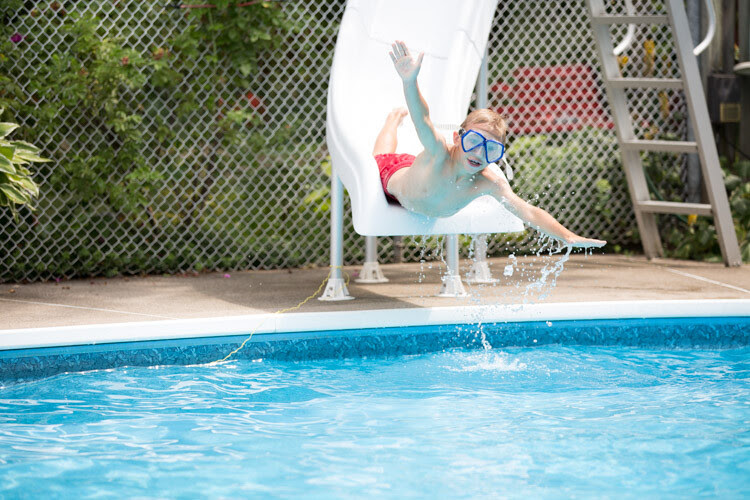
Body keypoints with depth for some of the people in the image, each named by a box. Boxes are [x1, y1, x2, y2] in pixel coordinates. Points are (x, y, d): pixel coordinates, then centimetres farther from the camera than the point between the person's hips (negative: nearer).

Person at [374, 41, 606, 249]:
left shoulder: (489, 183, -39)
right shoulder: (439, 153, -50)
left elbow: (528, 212, -44)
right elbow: (422, 120, -69)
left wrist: (569, 237, -58)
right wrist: (410, 82, -90)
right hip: (393, 174, -3)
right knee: (381, 157, 32)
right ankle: (395, 119, 57)